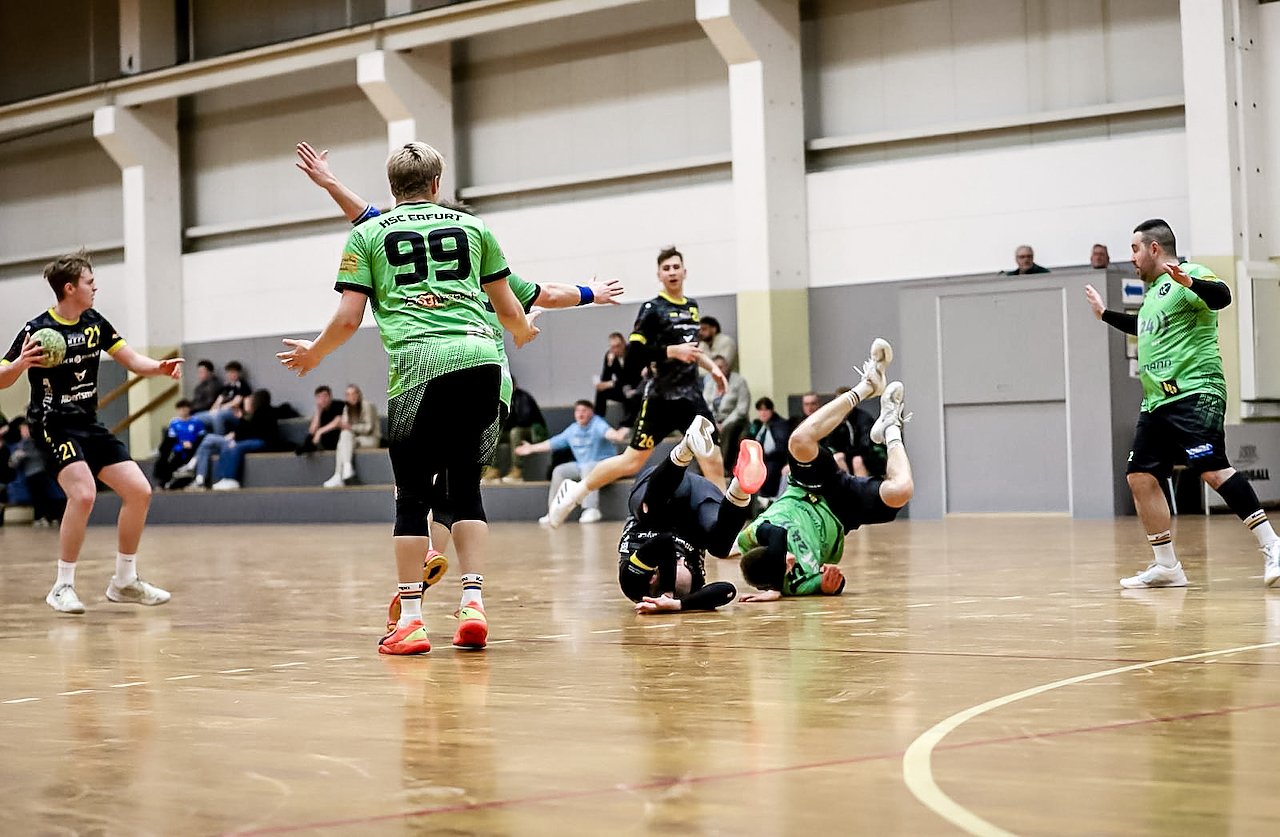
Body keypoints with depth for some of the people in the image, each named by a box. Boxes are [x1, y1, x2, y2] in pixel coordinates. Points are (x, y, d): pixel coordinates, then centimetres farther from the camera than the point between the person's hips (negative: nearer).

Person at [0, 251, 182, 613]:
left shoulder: (94, 323, 5)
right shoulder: (37, 330, -13)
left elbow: (133, 360, 9)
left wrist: (160, 366, -11)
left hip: (89, 424, 7)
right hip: (53, 424, -7)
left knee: (139, 491, -1)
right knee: (84, 493, -28)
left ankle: (124, 582, 15)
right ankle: (63, 587, -14)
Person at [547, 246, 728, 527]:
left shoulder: (692, 307, 14)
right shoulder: (652, 309, -6)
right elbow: (634, 352, -14)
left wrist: (711, 366, 22)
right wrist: (672, 351, -21)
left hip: (692, 396, 5)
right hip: (661, 397, -5)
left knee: (714, 463, -3)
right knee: (632, 461, -3)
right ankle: (575, 491, 15)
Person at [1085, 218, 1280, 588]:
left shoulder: (1190, 275, -7)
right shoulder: (1153, 290, 21)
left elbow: (1222, 296, -28)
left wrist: (1189, 282, -45)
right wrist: (1104, 314, 50)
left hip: (1193, 393, -10)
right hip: (1157, 401, 10)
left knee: (1213, 470, -21)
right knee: (1141, 477, 6)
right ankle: (1166, 567, 12)